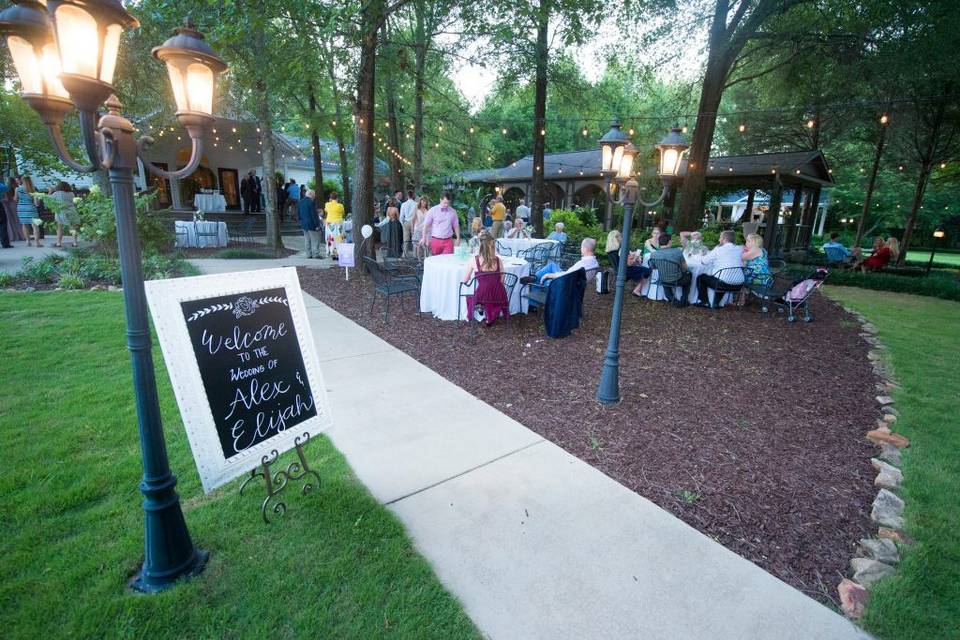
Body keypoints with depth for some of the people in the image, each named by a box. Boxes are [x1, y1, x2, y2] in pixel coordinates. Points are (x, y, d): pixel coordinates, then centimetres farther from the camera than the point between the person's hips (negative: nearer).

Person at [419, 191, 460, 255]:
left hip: (448, 241, 1)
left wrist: (458, 238, 9)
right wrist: (424, 238, -2)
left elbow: (456, 225, 13)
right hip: (436, 240, -1)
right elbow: (426, 225, 1)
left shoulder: (452, 212, 6)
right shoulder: (433, 211, -2)